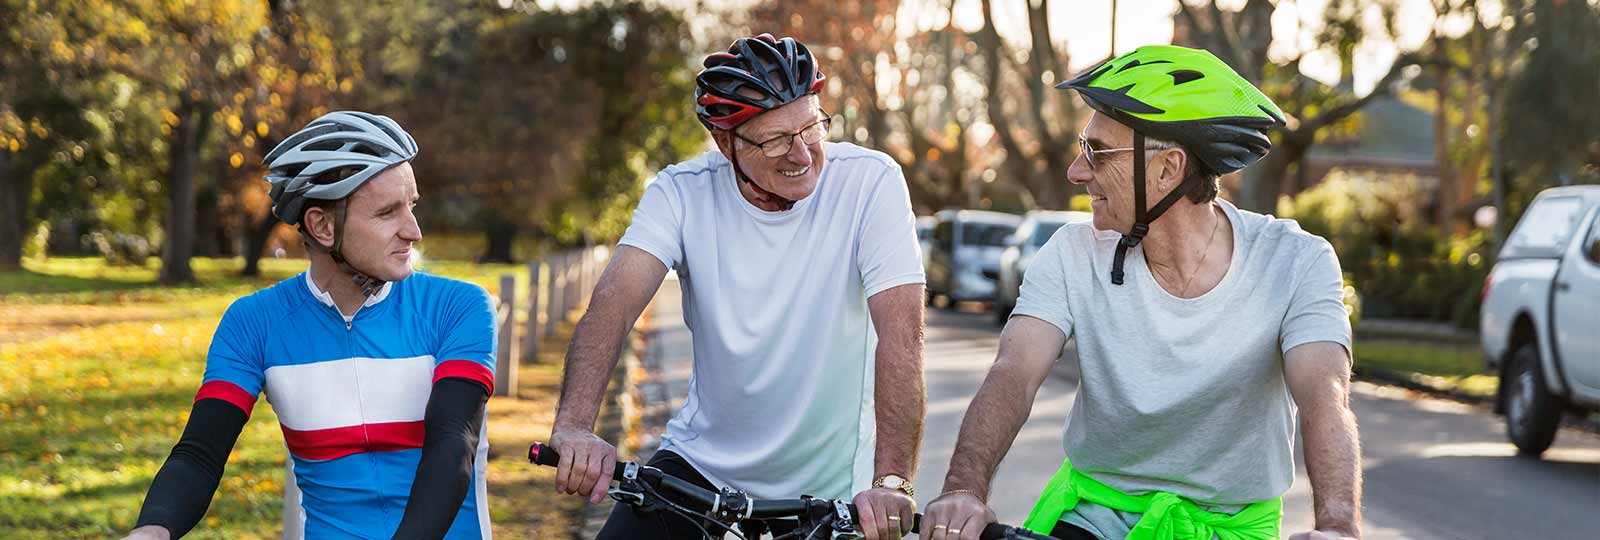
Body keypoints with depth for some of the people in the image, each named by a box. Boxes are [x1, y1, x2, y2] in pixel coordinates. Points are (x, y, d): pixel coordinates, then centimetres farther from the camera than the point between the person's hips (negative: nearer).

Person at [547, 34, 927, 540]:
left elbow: (901, 331, -25)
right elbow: (615, 302, -24)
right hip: (701, 460, 2)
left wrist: (892, 481, -37)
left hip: (827, 486, -1)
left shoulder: (870, 182, -16)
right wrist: (574, 425, -41)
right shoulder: (682, 191, -11)